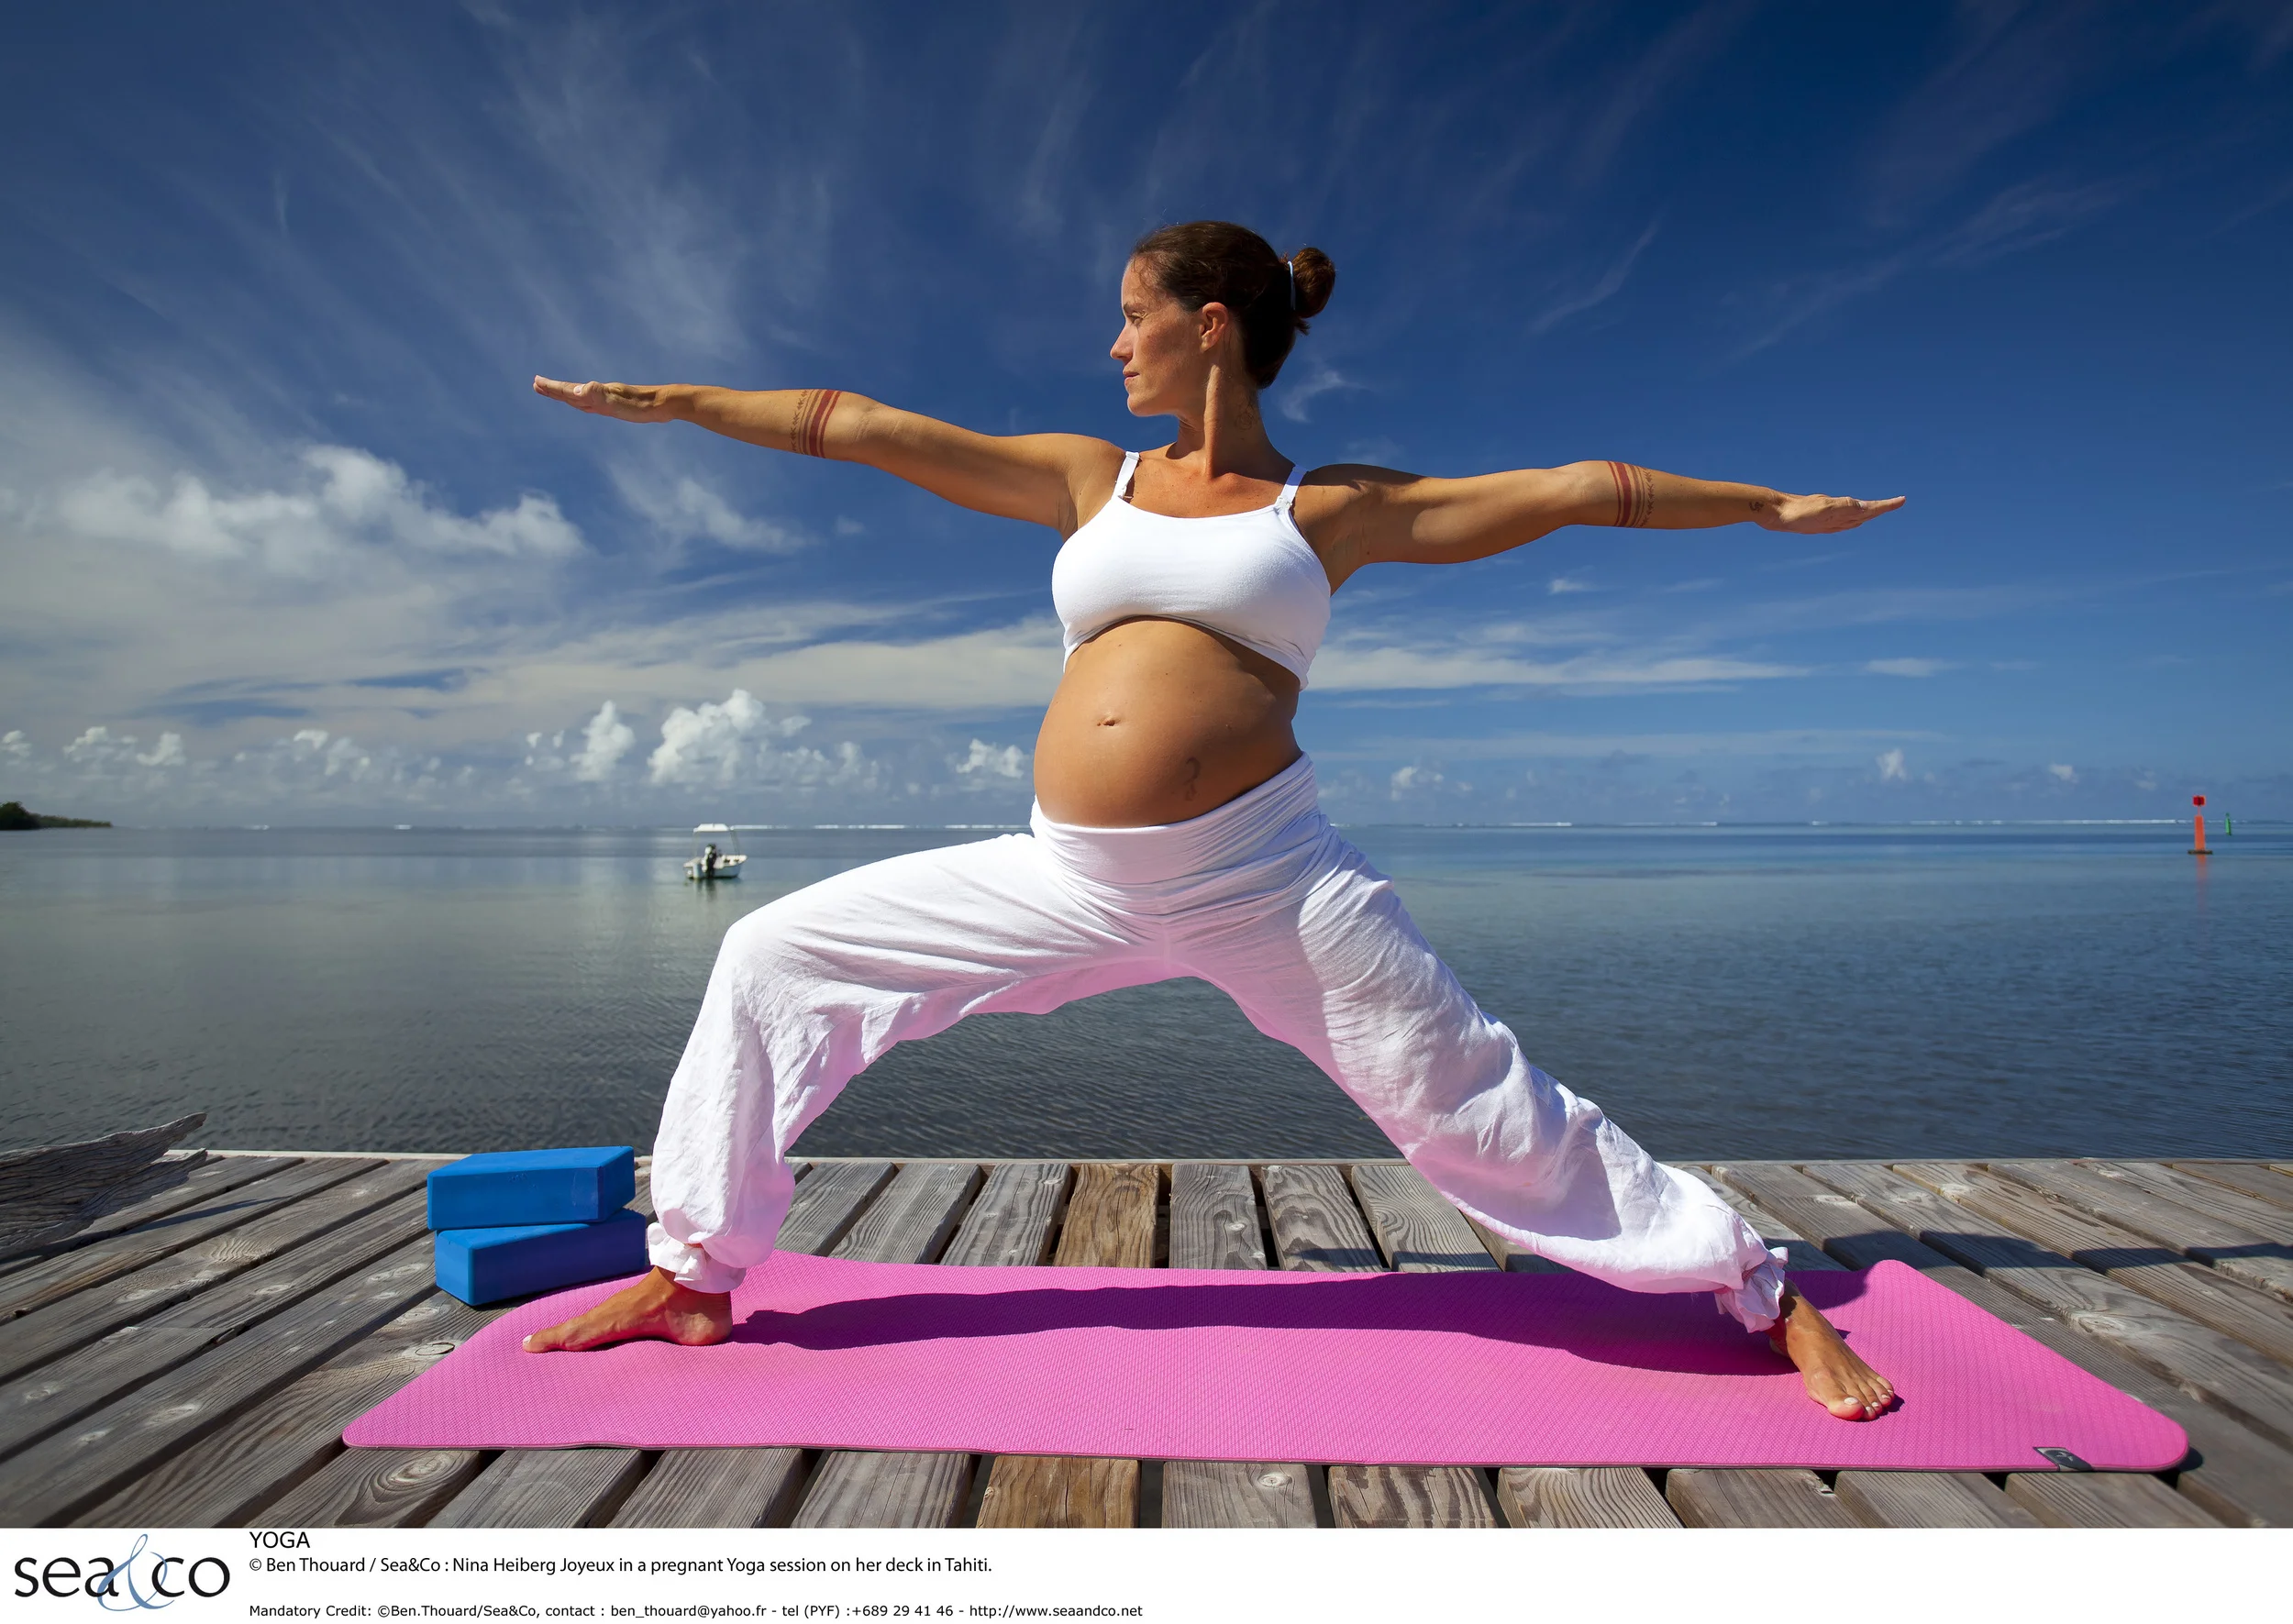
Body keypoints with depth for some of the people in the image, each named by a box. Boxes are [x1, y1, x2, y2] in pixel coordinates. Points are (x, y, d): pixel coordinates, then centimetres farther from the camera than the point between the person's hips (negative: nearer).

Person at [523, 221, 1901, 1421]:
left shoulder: (1338, 508, 7)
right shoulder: (1091, 479, 15)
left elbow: (1580, 490, 11)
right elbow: (859, 426, 17)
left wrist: (1769, 504, 14)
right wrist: (668, 401, 22)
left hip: (1262, 868, -3)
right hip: (1069, 877, 4)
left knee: (1469, 1100, -1)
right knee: (772, 956, 3)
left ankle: (1766, 1295, 23)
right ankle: (697, 1276, 21)